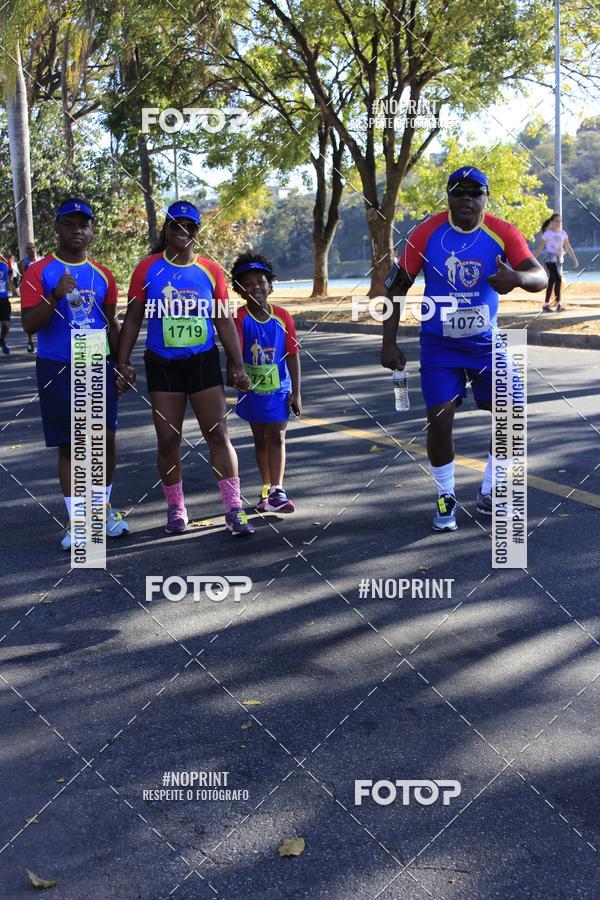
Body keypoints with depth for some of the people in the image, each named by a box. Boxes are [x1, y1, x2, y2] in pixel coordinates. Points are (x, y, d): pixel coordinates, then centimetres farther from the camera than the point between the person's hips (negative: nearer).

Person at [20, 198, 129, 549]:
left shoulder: (103, 275, 7)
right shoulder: (39, 271, -3)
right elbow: (29, 325, -10)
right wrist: (56, 296, -24)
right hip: (57, 371, -3)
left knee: (106, 440, 4)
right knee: (69, 446, 3)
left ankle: (104, 508, 25)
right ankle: (76, 522, 11)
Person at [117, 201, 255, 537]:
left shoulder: (211, 271, 3)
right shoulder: (148, 269, 0)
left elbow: (224, 321, 7)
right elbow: (133, 319, 4)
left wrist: (238, 366, 3)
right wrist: (123, 363, -2)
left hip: (204, 361, 1)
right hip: (163, 365, 0)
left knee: (218, 435, -3)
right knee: (168, 440, 3)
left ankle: (234, 510, 1)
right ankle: (176, 509, 18)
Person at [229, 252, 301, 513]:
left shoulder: (282, 316, -6)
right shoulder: (240, 318, -11)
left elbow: (293, 355, -2)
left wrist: (296, 392, -3)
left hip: (279, 389, 0)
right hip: (252, 390, 0)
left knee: (276, 438, -5)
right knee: (260, 440, 12)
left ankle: (276, 491, -8)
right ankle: (267, 489, 23)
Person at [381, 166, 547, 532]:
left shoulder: (503, 233, -12)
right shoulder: (427, 233, -13)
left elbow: (541, 276, -22)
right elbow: (397, 286, -7)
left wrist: (517, 278, -47)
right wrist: (389, 343, -12)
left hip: (486, 342, 2)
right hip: (439, 345, -2)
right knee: (440, 420, -9)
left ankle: (489, 496, 17)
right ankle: (446, 498, 13)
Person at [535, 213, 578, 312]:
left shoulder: (563, 233, 10)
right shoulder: (547, 233, -6)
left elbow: (568, 247, 11)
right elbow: (540, 247, -7)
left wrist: (574, 259, 5)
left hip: (559, 258, 6)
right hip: (550, 258, -6)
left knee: (552, 281, 8)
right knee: (558, 279, -15)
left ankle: (546, 304, 14)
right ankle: (558, 304, -13)